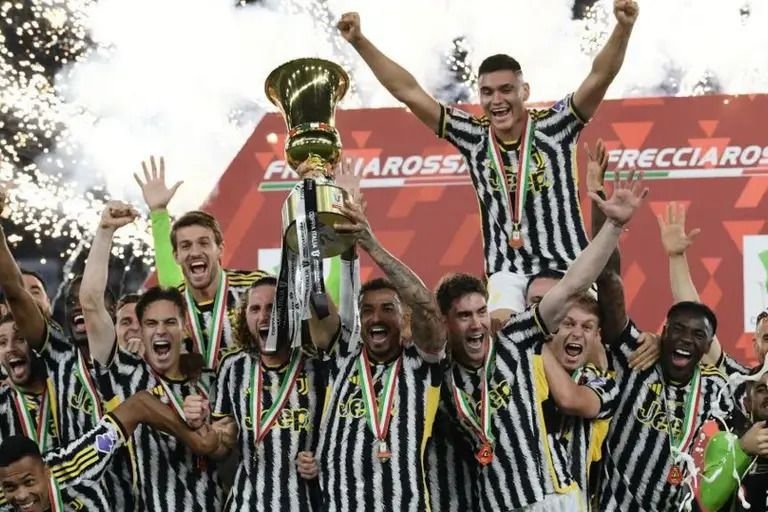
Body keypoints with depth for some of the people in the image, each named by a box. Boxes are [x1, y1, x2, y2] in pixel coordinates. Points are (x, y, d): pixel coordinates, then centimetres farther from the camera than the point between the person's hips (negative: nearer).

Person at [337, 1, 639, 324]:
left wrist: (622, 28, -34)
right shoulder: (474, 138, 0)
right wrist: (359, 42, -4)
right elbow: (408, 92, 0)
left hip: (566, 268, -1)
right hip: (507, 272, 1)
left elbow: (599, 77, -17)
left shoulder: (554, 128, -6)